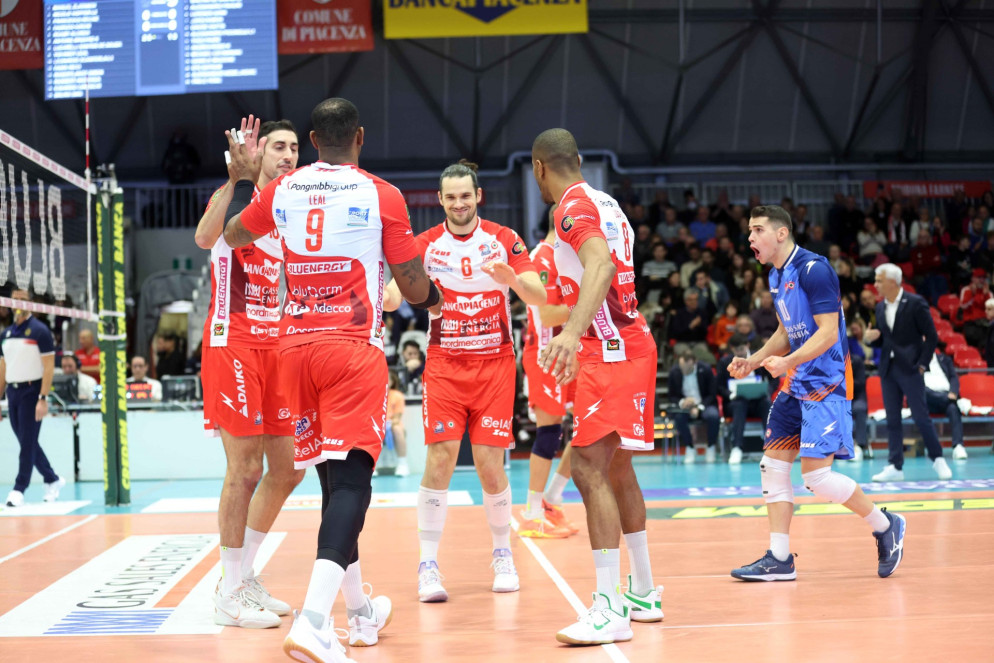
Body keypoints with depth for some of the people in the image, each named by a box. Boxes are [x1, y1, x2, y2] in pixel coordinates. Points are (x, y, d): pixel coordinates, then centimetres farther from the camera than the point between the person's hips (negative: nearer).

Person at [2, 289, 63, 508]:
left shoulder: (39, 330, -7)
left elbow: (49, 366, -10)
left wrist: (43, 398, -17)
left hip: (31, 390, -7)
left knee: (28, 442, -6)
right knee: (27, 443, 10)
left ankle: (19, 490, -5)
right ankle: (52, 480, 24)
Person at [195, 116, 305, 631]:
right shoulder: (236, 198, -5)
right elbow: (205, 238, -29)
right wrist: (235, 175, -33)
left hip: (276, 346, 8)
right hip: (232, 342, -8)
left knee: (287, 470, 9)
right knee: (244, 469, -8)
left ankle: (243, 576, 22)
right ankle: (230, 595, 1)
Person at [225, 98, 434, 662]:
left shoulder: (281, 191, 6)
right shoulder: (382, 196, -5)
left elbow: (232, 235, 26)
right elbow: (415, 288, -1)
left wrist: (245, 179, 40)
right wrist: (435, 297, 22)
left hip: (295, 346, 5)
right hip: (353, 348, -5)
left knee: (333, 478, 16)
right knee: (351, 480, -10)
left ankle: (361, 612, 29)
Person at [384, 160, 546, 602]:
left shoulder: (504, 240, 0)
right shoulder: (425, 245, 0)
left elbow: (539, 297, -8)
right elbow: (394, 296, -9)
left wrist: (511, 278, -29)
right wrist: (385, 297, -34)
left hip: (495, 363, 0)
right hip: (444, 364, 0)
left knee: (490, 463, -2)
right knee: (440, 458, -11)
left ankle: (503, 555, 18)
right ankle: (428, 566, -5)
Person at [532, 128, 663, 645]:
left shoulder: (573, 206, -11)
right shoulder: (603, 203, 17)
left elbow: (600, 266, -30)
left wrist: (573, 332, -42)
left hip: (609, 350, -10)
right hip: (629, 344, 10)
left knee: (589, 469, -16)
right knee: (616, 469, 18)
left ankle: (609, 610, -22)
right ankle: (643, 593, 26)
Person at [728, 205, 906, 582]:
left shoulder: (813, 269, -16)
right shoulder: (776, 277, 13)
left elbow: (829, 332, -21)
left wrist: (788, 361, -31)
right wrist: (751, 363, 12)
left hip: (826, 381, -10)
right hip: (796, 382, 10)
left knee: (816, 475, -15)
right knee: (773, 466, 5)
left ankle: (885, 526, 6)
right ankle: (779, 559, 10)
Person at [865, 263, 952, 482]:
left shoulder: (915, 303, -7)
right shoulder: (880, 308, 11)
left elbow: (931, 336, -7)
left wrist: (922, 364, -11)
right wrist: (871, 338, -5)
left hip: (910, 369, -6)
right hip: (888, 369, 6)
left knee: (921, 416, -5)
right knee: (892, 419, 4)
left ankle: (938, 459, 9)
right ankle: (895, 466, 7)